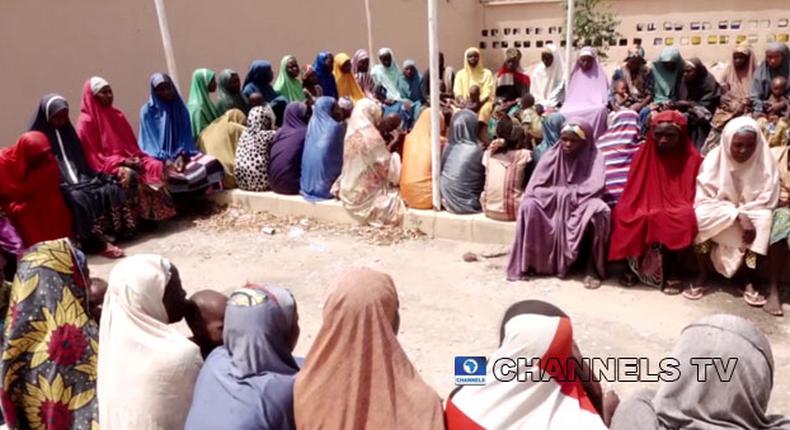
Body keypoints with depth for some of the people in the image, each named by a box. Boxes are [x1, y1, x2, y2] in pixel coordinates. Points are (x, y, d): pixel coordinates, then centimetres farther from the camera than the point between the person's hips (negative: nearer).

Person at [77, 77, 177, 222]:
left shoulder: (117, 115, 16)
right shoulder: (86, 122, -6)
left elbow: (131, 143, 18)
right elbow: (93, 156, -10)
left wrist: (136, 158, -4)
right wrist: (122, 161, -17)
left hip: (130, 160, 7)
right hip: (105, 166, -6)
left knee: (157, 166, -19)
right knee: (129, 175, -37)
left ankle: (158, 211, -20)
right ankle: (138, 217, -30)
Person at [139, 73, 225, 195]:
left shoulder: (181, 108, 15)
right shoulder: (147, 111, 5)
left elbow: (186, 137, 8)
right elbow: (150, 140, -2)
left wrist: (181, 155, -13)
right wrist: (165, 159, -19)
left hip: (181, 155, 3)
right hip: (159, 158, -3)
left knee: (212, 163, -28)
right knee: (171, 173, -40)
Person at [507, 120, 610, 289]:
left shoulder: (594, 157, -7)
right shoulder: (551, 155, -2)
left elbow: (594, 189, -20)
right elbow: (533, 188, -8)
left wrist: (560, 192, -15)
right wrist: (562, 194, -19)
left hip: (581, 206, -1)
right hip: (552, 205, 2)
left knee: (599, 209, -34)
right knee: (528, 206, -28)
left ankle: (594, 269, -21)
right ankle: (524, 264, -18)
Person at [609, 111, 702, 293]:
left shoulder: (692, 158, -3)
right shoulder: (643, 154, 3)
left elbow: (691, 196, -3)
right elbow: (633, 193, 5)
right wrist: (642, 210, -13)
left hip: (676, 212, -2)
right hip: (645, 209, 2)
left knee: (682, 219, -35)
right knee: (621, 214, -27)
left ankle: (672, 274, -19)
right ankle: (635, 266, -11)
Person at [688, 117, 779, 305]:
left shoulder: (766, 161, -12)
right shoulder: (714, 158, -15)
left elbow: (766, 201, -10)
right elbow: (704, 198, -19)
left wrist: (745, 215, -27)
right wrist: (738, 216, -30)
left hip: (752, 212, 1)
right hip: (718, 210, -1)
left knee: (762, 224, -32)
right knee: (700, 218, -32)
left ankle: (748, 281, -15)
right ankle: (702, 275, -15)